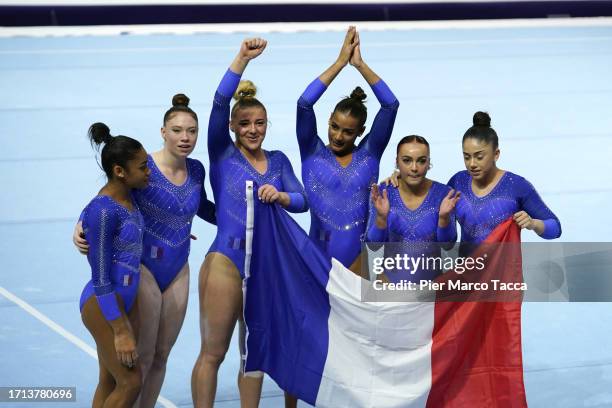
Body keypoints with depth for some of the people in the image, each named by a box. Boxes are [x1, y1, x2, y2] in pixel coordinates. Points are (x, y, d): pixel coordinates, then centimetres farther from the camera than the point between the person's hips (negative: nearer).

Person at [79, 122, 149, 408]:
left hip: (126, 299, 8)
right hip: (103, 304, -8)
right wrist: (121, 331, -19)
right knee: (130, 383, -4)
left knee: (110, 383, 12)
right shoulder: (103, 211, -22)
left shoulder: (127, 196, 3)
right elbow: (101, 279, -20)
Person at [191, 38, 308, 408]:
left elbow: (302, 200, 3)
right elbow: (220, 103, -13)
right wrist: (243, 59, -22)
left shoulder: (278, 160, 12)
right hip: (227, 260, -4)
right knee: (213, 351, 0)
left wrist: (280, 196, -18)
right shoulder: (222, 154, 0)